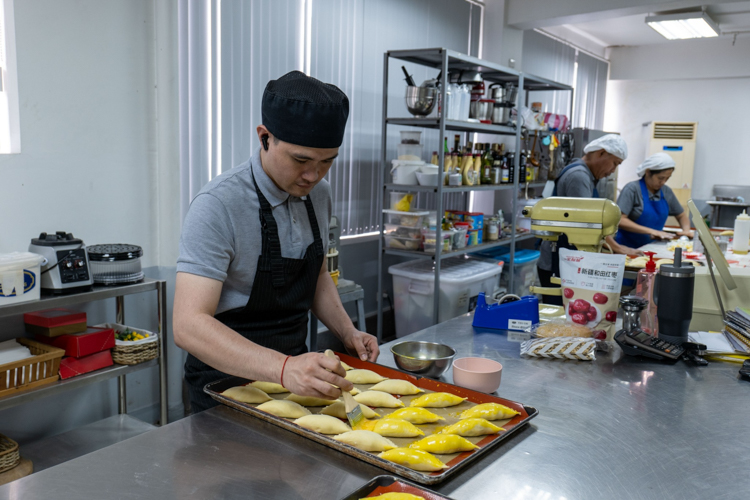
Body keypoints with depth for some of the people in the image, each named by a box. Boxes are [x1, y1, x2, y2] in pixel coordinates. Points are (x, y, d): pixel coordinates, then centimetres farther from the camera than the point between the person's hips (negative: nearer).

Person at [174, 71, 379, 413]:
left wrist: (347, 332, 1)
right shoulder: (218, 206, -21)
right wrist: (283, 368, -41)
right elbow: (188, 325, -29)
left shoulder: (318, 194, 0)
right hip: (228, 381, -4)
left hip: (294, 370, 5)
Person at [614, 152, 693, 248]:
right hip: (627, 247, -6)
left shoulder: (666, 191, 12)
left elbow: (682, 215, 25)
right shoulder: (632, 189, -6)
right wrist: (651, 231, -19)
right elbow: (619, 220, -15)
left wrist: (686, 230, 4)